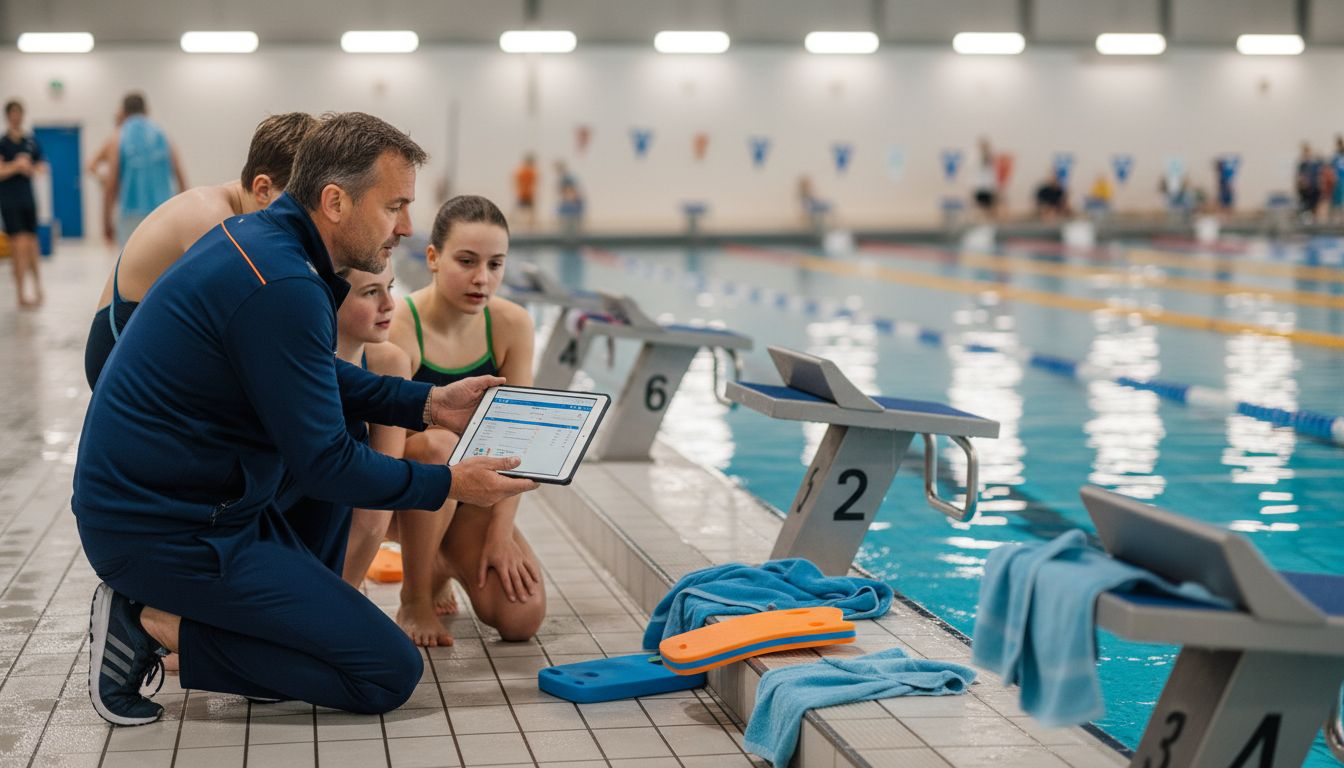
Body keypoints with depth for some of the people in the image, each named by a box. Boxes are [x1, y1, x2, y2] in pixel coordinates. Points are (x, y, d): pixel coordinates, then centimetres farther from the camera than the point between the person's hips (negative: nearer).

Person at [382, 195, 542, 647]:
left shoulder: (511, 325, -9)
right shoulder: (398, 328, -22)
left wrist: (500, 532, -14)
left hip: (468, 492, 4)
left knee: (522, 617, -18)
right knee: (437, 446, -39)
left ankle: (443, 565, 19)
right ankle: (414, 600, -14)